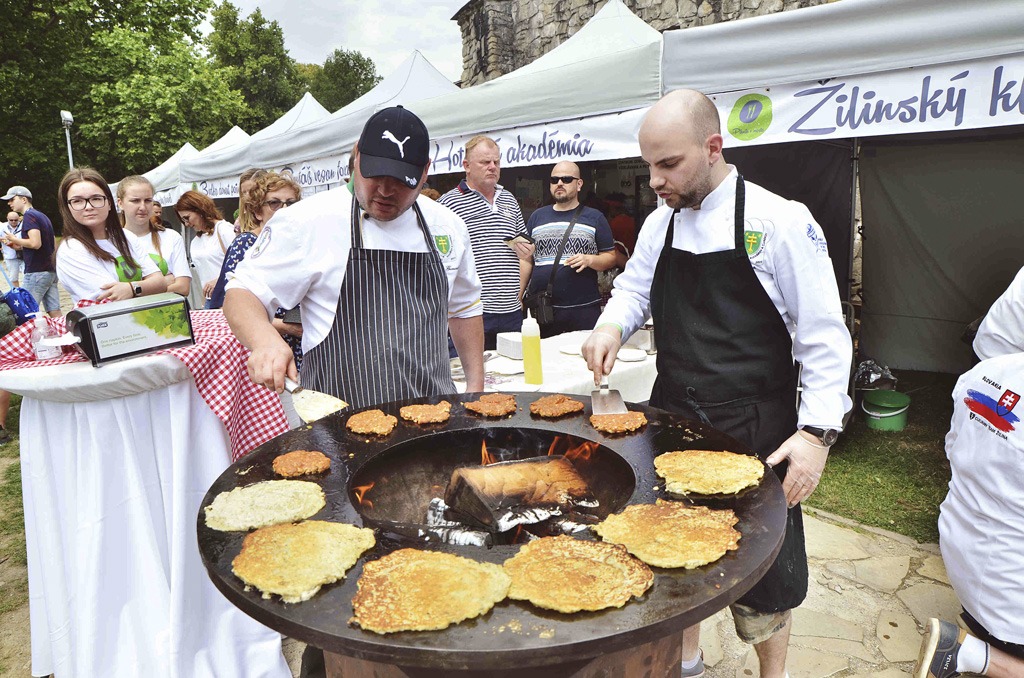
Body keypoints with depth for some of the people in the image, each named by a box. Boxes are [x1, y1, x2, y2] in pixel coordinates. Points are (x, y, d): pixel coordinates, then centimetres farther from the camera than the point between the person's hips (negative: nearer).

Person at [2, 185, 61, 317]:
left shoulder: (29, 216, -9)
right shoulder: (42, 216, 18)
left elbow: (35, 243, -22)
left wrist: (16, 240, -5)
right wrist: (21, 246, 19)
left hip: (36, 272, -9)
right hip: (51, 271, 9)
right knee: (55, 312, 5)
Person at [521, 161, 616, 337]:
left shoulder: (594, 218, 9)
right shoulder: (537, 217, 16)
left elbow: (610, 257, 6)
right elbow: (526, 258, 19)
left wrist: (588, 259, -13)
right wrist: (526, 254, -3)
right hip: (540, 309, 2)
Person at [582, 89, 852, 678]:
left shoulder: (779, 221, -13)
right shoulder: (660, 224, 4)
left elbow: (823, 336, -11)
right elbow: (633, 290, 17)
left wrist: (817, 431, -18)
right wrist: (612, 325, -5)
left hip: (754, 431, -4)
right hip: (673, 420, 5)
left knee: (764, 574, 11)